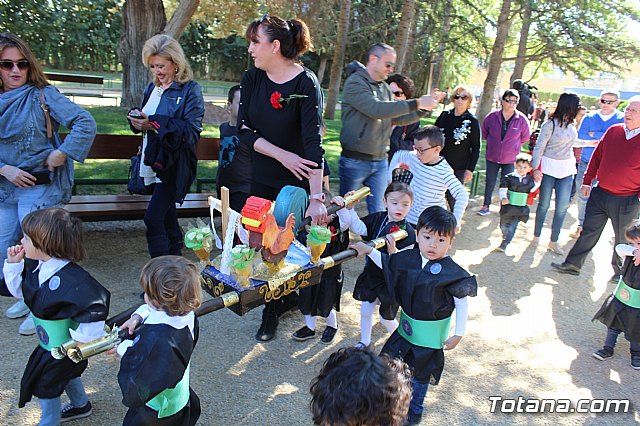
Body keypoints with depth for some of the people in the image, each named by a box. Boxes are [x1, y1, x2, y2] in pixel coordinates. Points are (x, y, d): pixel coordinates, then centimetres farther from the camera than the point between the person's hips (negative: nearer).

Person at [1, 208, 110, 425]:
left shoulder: (71, 278, -39)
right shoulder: (35, 266, -10)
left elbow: (95, 303, -43)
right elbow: (18, 289, 7)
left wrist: (84, 337, -32)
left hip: (64, 346, -9)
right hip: (52, 340, 9)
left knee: (44, 385, 12)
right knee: (65, 373, 31)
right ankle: (81, 405, 57)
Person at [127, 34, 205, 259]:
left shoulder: (190, 90, -8)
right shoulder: (152, 88, 14)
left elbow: (192, 131, -18)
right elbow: (145, 119, 21)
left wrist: (154, 124, -23)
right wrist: (136, 117, -3)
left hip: (174, 164, -8)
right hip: (153, 162, 8)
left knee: (153, 217, -14)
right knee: (166, 214, 17)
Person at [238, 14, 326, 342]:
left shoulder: (306, 83, -18)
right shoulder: (253, 78, -3)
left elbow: (313, 141, -26)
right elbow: (245, 130, -6)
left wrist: (316, 198, -32)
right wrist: (283, 155, -20)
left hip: (299, 182, -5)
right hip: (263, 177, 5)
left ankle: (273, 310, 27)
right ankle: (287, 298, 34)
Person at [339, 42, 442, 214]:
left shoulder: (385, 88, 13)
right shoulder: (355, 83, -11)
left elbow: (398, 119, 17)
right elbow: (377, 109, -26)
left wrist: (426, 106, 3)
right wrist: (416, 103, -24)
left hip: (380, 161, 6)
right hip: (355, 160, -6)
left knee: (379, 212, 7)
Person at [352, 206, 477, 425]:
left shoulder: (452, 272, -24)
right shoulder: (410, 257, -10)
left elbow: (462, 303, -15)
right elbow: (387, 264, 9)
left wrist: (458, 334, -13)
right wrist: (369, 250, 1)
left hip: (430, 334, -5)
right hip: (406, 326, 5)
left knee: (420, 374, 15)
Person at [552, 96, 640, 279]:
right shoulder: (613, 131, 0)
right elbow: (597, 157, 9)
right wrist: (587, 181, 8)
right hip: (600, 193, 3)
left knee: (623, 239, 14)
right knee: (589, 231, 11)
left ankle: (619, 271, 34)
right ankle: (573, 264, 21)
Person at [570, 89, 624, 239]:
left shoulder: (622, 119, 0)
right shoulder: (589, 117, 4)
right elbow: (580, 137, -8)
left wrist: (594, 134, -13)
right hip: (586, 163, 2)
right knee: (583, 196, 8)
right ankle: (581, 225, 25)